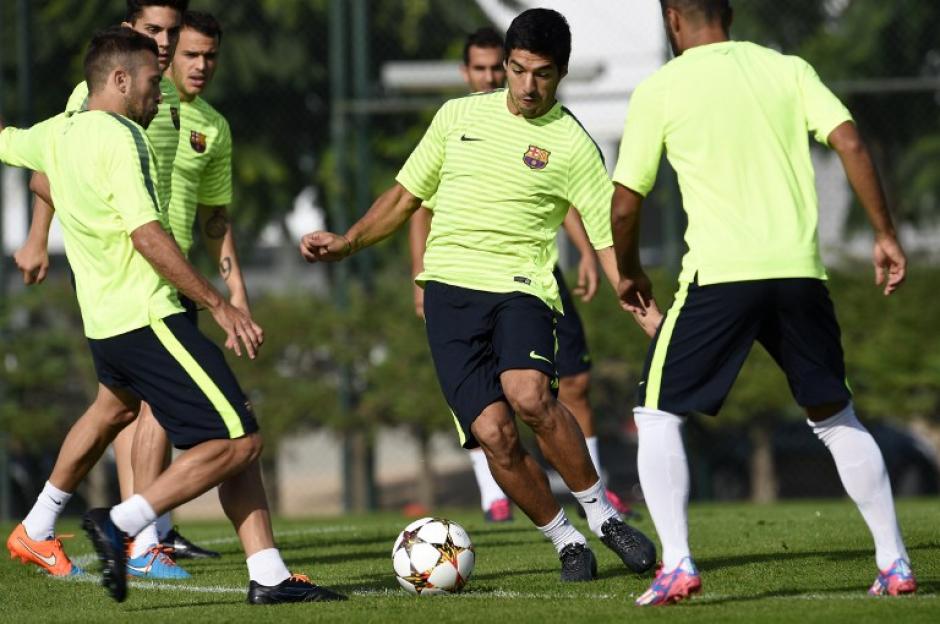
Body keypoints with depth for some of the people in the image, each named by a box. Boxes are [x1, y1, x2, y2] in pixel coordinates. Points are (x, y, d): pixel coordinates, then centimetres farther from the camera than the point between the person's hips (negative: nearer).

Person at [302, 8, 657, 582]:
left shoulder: (572, 145, 1)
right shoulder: (460, 116, 11)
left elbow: (609, 241, 0)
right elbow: (405, 196, 22)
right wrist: (346, 243, 11)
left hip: (521, 289, -3)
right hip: (450, 291, 3)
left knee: (529, 395, -31)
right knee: (494, 434, -13)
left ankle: (602, 514, -10)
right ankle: (567, 542, 7)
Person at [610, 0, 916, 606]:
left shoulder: (659, 90, 4)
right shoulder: (788, 69, 11)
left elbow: (625, 205, 5)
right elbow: (850, 144, -1)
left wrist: (629, 271, 23)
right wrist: (886, 236, 4)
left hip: (718, 273, -3)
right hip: (799, 271, 3)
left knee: (658, 415, 10)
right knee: (837, 418, 19)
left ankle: (677, 565, -5)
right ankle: (895, 562, 14)